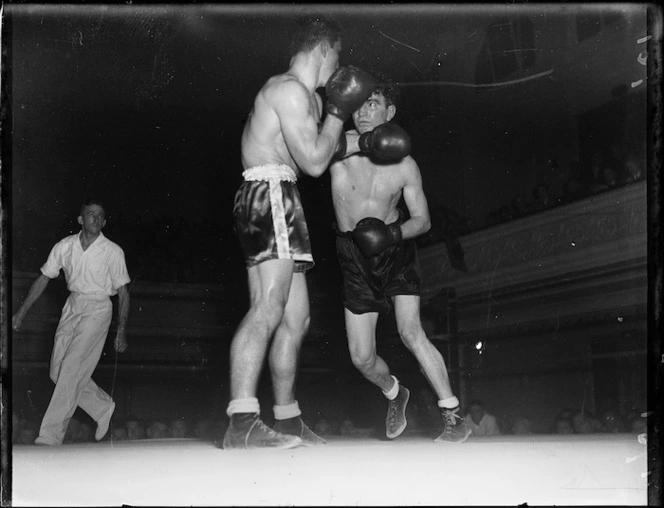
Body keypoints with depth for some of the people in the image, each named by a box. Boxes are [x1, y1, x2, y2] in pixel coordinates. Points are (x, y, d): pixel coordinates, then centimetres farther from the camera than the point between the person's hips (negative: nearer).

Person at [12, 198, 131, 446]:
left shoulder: (113, 252, -8)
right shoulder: (64, 246, 1)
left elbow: (123, 292, -3)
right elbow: (43, 279, 10)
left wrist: (121, 331, -5)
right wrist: (22, 312, 7)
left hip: (97, 310, -5)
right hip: (72, 307, 5)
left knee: (72, 369, -14)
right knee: (58, 372, 3)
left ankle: (51, 433, -9)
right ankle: (103, 407, 23)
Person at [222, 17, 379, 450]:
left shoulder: (303, 95, 25)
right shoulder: (291, 90, -8)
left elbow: (316, 151, 38)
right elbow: (314, 162, -13)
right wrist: (338, 113, -2)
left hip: (280, 204, 11)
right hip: (270, 197, -11)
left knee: (296, 318, 12)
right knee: (269, 308, -24)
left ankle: (288, 421, 19)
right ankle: (242, 425, -33)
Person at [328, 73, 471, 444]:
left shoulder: (404, 165, -10)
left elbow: (423, 220, -2)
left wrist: (394, 233, -23)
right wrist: (365, 142, -35)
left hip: (396, 250, -2)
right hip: (355, 258, 2)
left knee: (411, 332, -22)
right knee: (361, 358, 1)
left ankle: (454, 415, -11)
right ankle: (394, 394, 36)